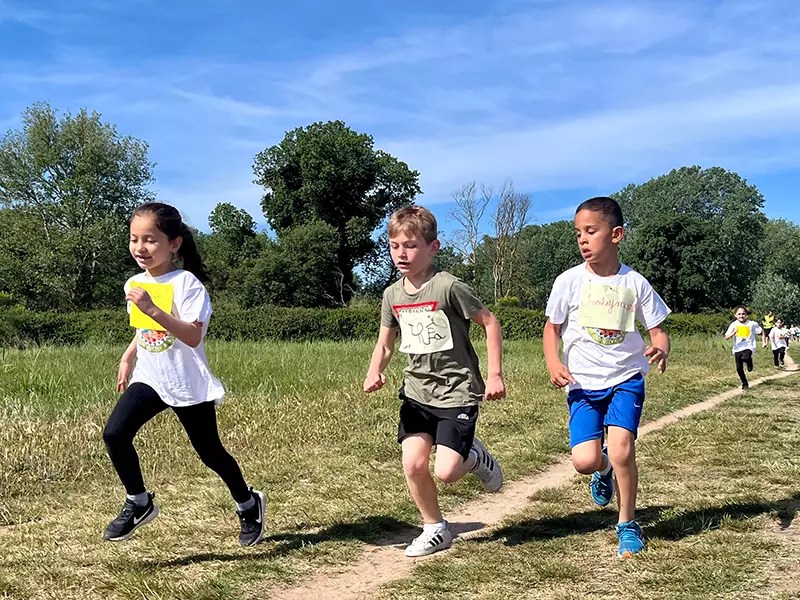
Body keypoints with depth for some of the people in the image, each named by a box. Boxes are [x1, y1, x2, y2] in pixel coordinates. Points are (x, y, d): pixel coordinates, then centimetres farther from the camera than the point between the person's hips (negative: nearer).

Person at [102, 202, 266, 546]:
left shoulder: (185, 283, -18)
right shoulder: (135, 284, 4)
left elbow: (193, 337, -29)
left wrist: (153, 310, -37)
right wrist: (128, 357, 16)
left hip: (188, 385, -5)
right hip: (149, 378, 6)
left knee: (209, 452, 7)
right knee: (114, 433, -15)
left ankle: (249, 505, 32)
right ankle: (138, 503, 4)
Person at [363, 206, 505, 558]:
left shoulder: (448, 287, -16)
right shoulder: (393, 295, 3)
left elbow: (489, 322, -8)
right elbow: (385, 343, 13)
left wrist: (495, 374, -10)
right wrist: (375, 371, -8)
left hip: (457, 392, -5)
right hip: (417, 390, 6)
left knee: (446, 471, -14)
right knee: (412, 464, -3)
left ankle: (476, 457, 22)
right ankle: (435, 530, 19)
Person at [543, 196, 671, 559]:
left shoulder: (635, 283, -2)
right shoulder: (570, 281, -3)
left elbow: (657, 329, 3)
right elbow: (553, 327, 6)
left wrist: (661, 349, -20)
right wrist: (554, 364, -11)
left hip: (626, 378, 0)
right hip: (583, 383, 1)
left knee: (621, 449, -18)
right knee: (585, 460, -12)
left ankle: (628, 524, 8)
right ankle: (604, 469, 29)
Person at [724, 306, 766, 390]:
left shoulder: (752, 324, -4)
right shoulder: (734, 325, -2)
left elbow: (761, 332, 11)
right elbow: (726, 337, -9)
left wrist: (764, 342, 3)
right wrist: (733, 333, -26)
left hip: (749, 347, -2)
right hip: (738, 348, 3)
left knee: (745, 358, -33)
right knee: (739, 368, 1)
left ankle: (749, 362, 5)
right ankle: (744, 383, 23)